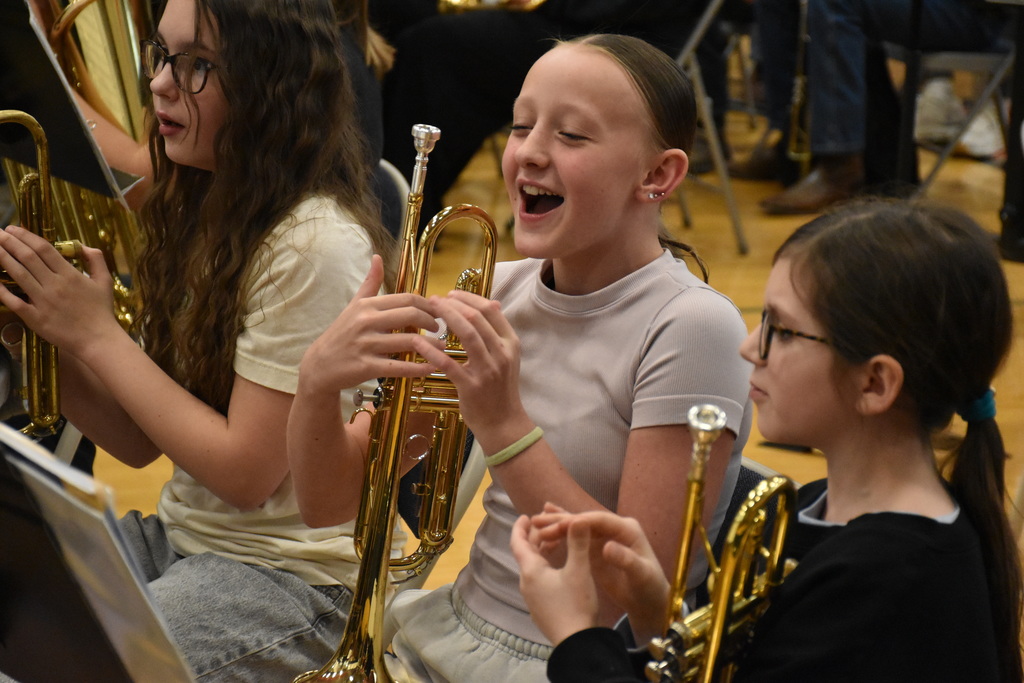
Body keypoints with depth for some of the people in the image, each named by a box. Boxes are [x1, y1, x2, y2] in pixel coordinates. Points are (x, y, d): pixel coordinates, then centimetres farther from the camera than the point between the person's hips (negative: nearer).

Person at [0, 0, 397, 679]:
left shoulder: (314, 247, -20)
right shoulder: (201, 213, 6)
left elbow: (246, 472, -19)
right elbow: (142, 443, 8)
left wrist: (96, 333, -16)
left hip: (292, 579, -8)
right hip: (182, 535, 8)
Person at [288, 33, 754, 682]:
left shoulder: (692, 329, -17)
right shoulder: (499, 294, 2)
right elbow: (327, 503, 3)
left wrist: (504, 426, -27)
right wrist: (319, 380, -18)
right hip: (452, 629, 6)